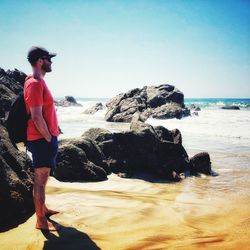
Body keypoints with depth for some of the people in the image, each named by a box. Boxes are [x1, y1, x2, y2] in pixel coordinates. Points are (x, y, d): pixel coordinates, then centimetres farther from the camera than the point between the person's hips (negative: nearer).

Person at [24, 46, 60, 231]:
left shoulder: (39, 82, 14)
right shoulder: (35, 84, -18)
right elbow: (36, 117, -23)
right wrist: (49, 138, -16)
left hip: (46, 138, 10)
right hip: (42, 139, -10)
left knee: (43, 177, 20)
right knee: (41, 179, -2)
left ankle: (42, 209, 36)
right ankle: (41, 221, 8)